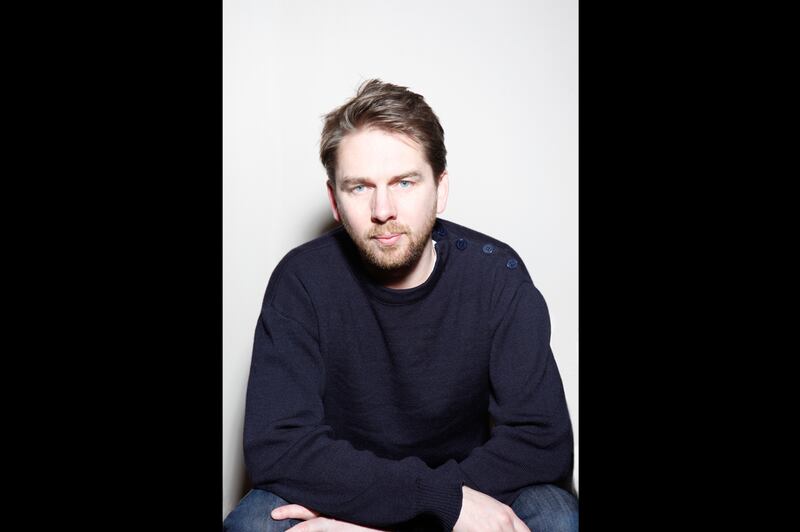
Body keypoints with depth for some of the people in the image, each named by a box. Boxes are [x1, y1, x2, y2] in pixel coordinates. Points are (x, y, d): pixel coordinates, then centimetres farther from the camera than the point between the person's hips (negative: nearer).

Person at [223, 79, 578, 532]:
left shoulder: (496, 273, -15)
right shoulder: (303, 279, -16)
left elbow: (544, 441, -18)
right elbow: (274, 448, -22)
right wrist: (445, 496, -31)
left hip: (469, 490, 1)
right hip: (338, 489, 0)